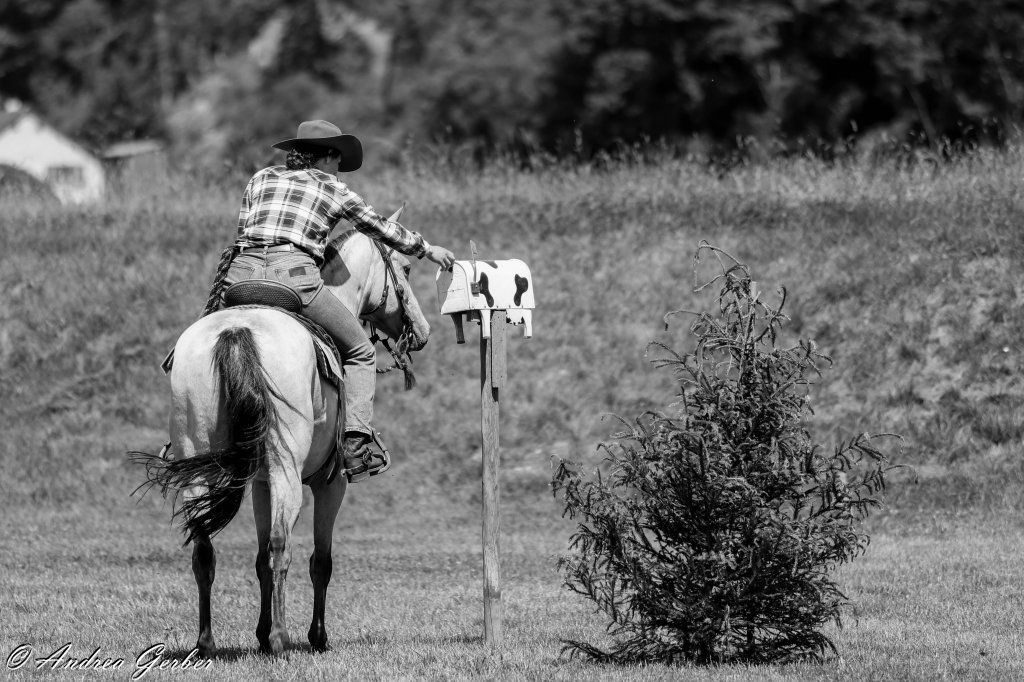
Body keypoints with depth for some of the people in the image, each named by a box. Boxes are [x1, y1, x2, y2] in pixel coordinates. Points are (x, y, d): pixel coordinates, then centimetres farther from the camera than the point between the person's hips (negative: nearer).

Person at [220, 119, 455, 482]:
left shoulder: (261, 179, 23)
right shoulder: (332, 188, 17)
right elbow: (381, 229, 27)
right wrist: (427, 250, 42)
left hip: (242, 273, 3)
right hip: (294, 275, -3)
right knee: (359, 353, 13)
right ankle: (355, 446, -2)